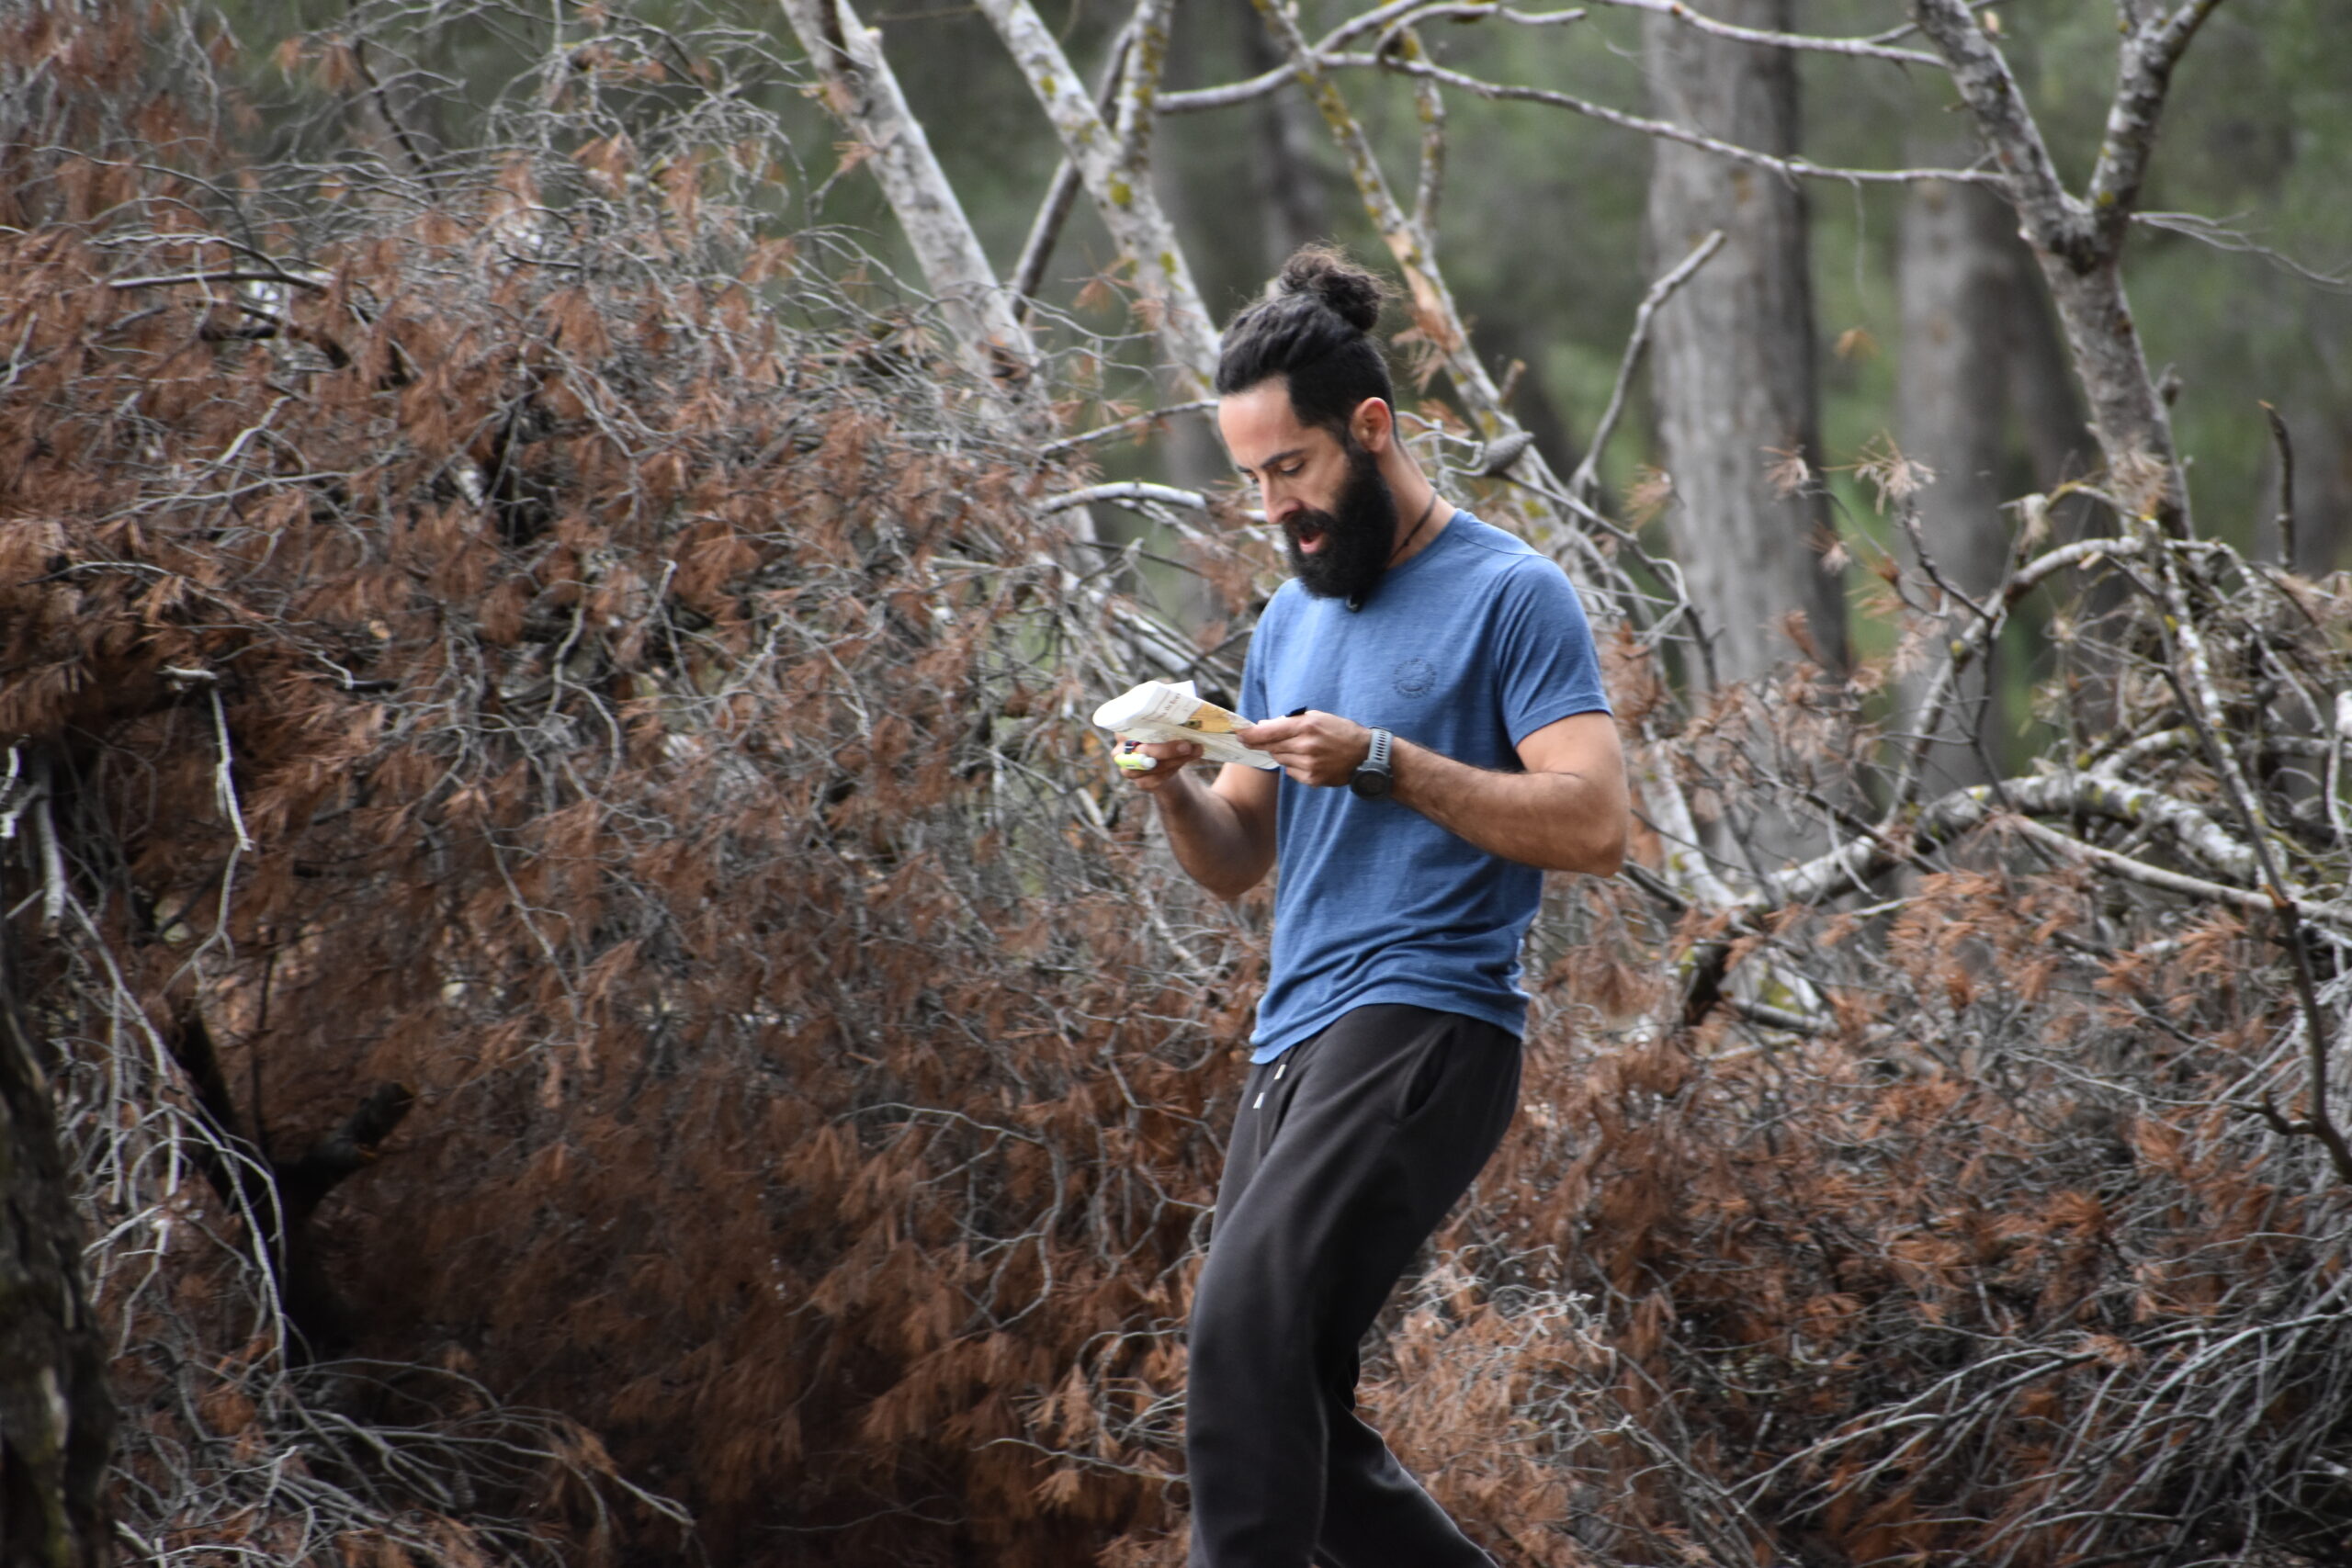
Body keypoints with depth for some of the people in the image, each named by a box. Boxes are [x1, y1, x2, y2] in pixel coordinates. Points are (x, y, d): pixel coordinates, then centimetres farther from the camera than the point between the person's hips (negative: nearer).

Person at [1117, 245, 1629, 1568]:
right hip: (1296, 1043, 9)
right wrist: (1177, 790, -1)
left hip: (1425, 1026, -9)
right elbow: (1239, 863, 22)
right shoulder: (1293, 620, 21)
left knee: (1247, 1315, -27)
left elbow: (1593, 824, -13)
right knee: (1294, 1419, 5)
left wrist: (1382, 763, -17)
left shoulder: (1510, 595, -3)